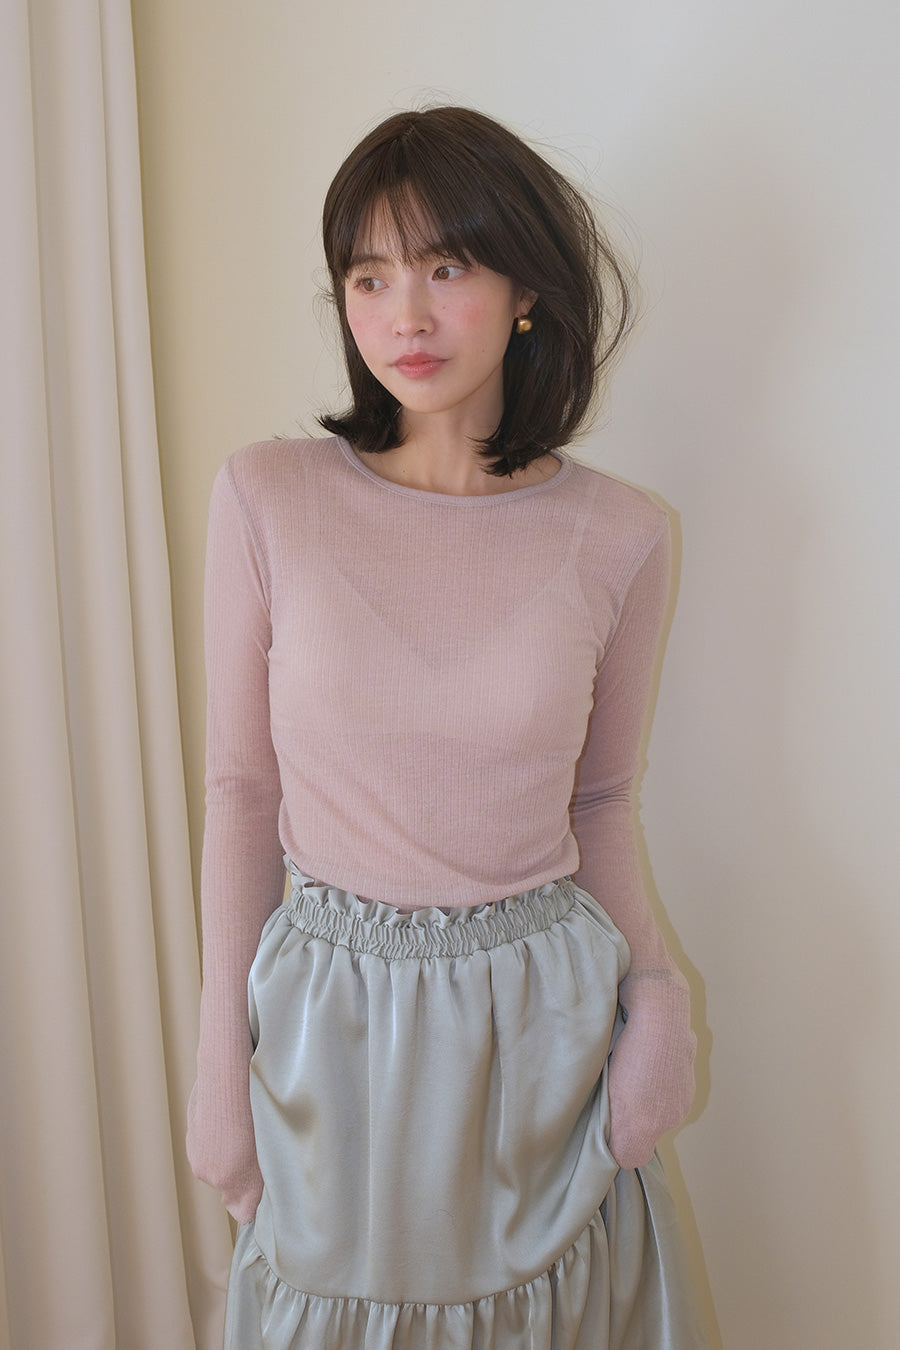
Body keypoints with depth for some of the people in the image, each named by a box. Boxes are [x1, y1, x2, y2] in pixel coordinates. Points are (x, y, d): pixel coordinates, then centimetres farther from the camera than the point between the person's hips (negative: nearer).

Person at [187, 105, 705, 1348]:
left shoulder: (619, 535, -6)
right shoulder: (266, 500, -9)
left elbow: (600, 799, 5)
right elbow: (241, 788, -3)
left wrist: (655, 984, -9)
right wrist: (222, 1059, 0)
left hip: (546, 1013, 1)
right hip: (332, 1013, 0)